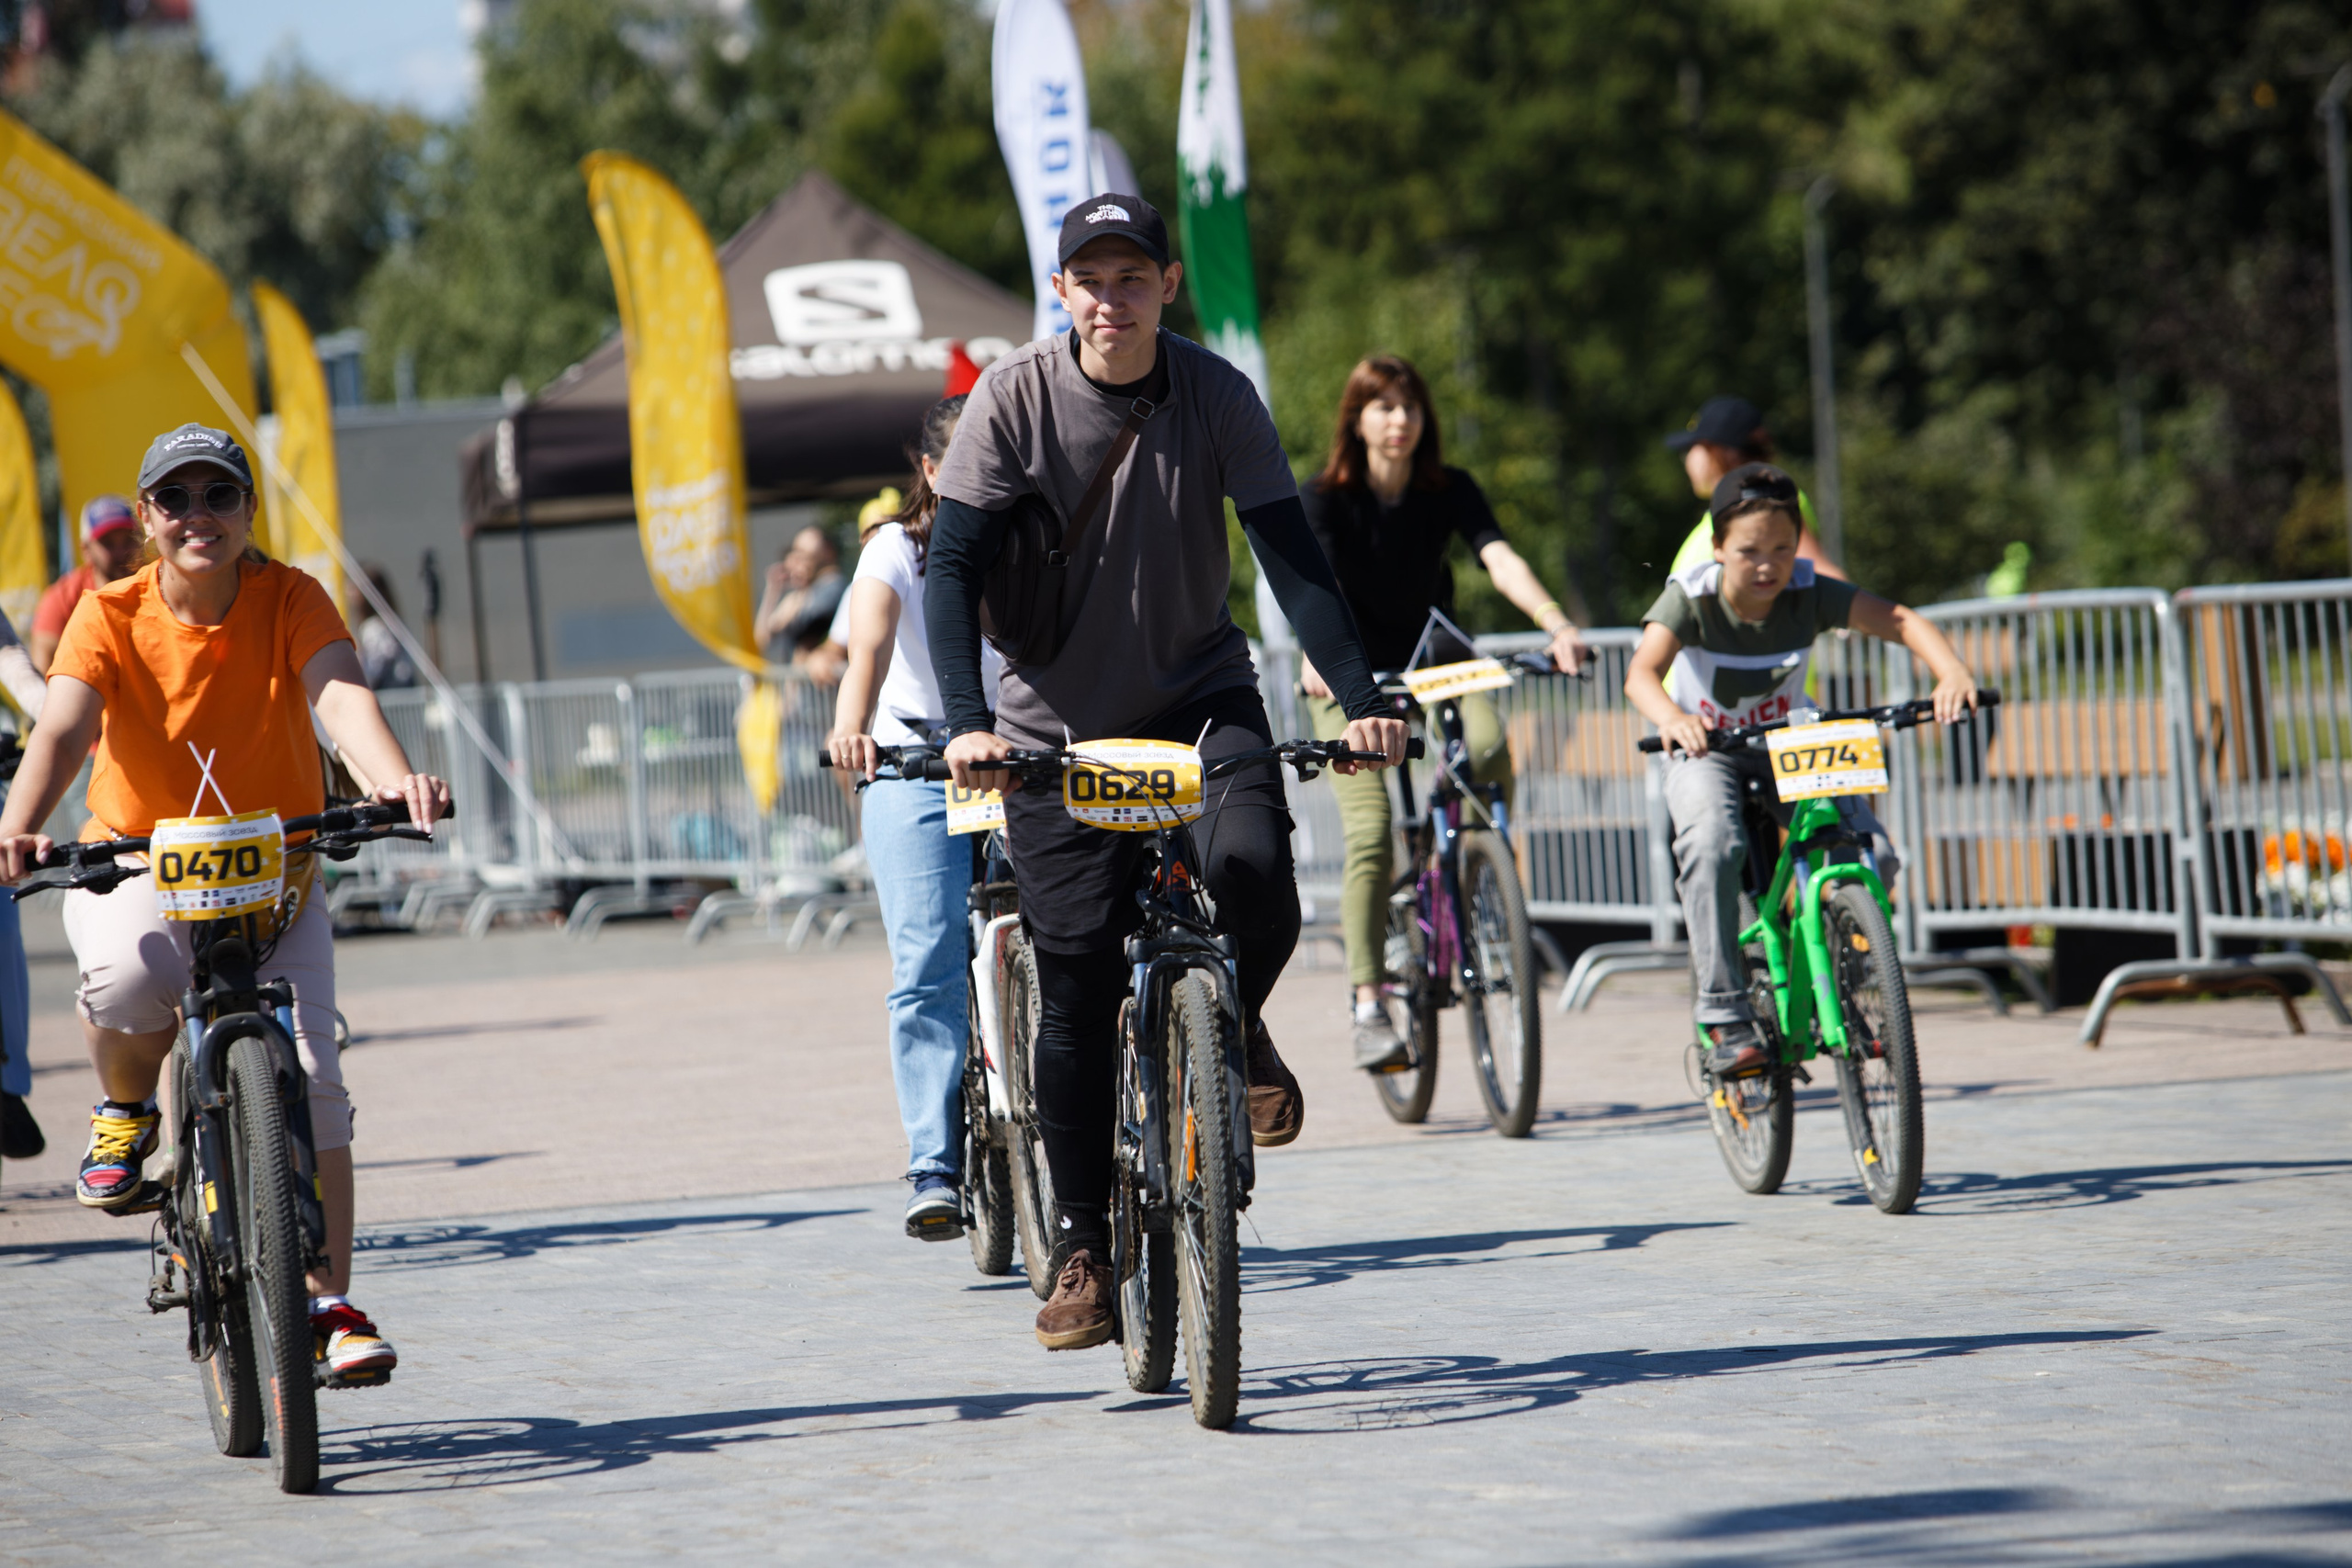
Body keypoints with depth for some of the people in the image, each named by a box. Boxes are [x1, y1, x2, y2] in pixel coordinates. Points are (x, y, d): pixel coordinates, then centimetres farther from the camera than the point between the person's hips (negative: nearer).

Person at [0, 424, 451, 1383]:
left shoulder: (289, 600, -9)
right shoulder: (110, 617, -10)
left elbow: (340, 695, -27)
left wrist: (397, 781, -49)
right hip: (137, 869, -1)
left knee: (308, 1073, -15)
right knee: (128, 979, -35)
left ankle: (332, 1305, -5)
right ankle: (126, 1108, -1)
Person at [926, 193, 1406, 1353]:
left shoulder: (1216, 396, -10)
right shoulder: (1014, 399, -12)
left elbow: (1290, 553, -14)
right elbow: (953, 565, -16)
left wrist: (1359, 701, -26)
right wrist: (967, 723, -30)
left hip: (1201, 694, 0)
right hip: (1057, 724, 0)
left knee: (1254, 875, -28)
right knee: (1076, 991, -5)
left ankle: (1231, 1032, 6)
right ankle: (1080, 1245, 8)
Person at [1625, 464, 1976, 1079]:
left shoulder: (1809, 593, -19)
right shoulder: (1692, 596, -24)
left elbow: (1902, 621, -25)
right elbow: (1642, 672, -39)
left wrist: (1952, 672, -46)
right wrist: (1672, 718, -61)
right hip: (1706, 750, -3)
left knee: (1872, 850, -18)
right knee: (1712, 843, -35)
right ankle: (1723, 1016, -29)